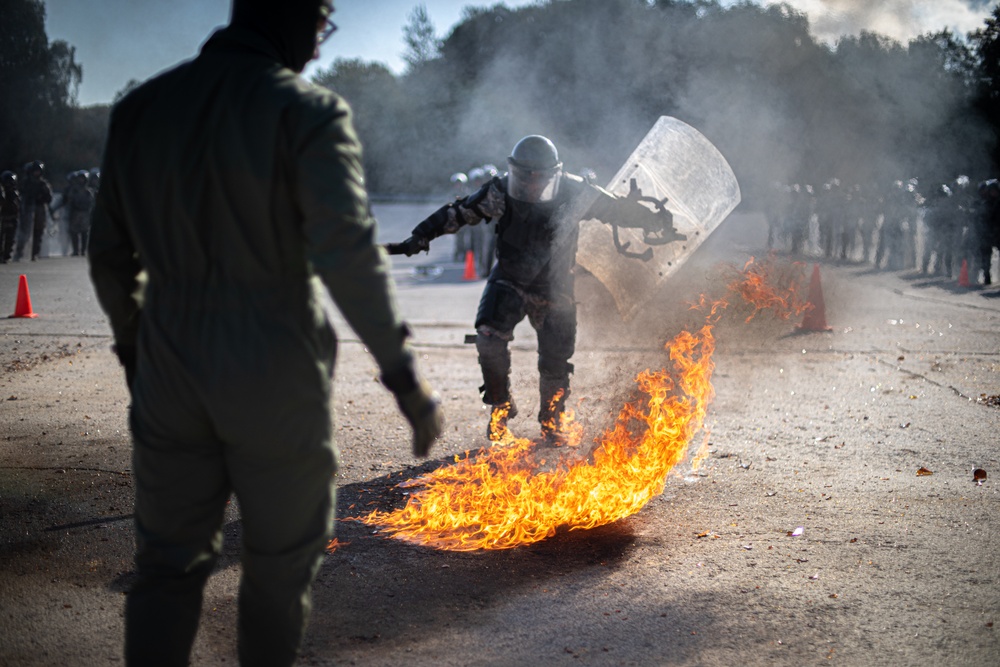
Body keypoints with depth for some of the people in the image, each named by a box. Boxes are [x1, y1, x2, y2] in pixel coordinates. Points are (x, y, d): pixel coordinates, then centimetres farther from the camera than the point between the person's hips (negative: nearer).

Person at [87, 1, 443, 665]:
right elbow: (347, 250, -24)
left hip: (170, 376, 5)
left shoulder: (139, 108, 5)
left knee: (168, 561, 13)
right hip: (275, 383, -4)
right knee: (281, 561, 15)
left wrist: (131, 340, 25)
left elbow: (110, 253, 11)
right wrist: (402, 369, -21)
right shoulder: (306, 112, -13)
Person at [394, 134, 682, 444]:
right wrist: (420, 237, -10)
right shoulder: (500, 192, -16)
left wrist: (658, 221, 1)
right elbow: (458, 213, -6)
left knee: (556, 359, 2)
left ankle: (551, 422, 27)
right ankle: (500, 408, 0)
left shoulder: (574, 194, -18)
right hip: (508, 282, 0)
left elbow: (618, 208, -5)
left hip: (554, 287, 0)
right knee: (489, 338, -21)